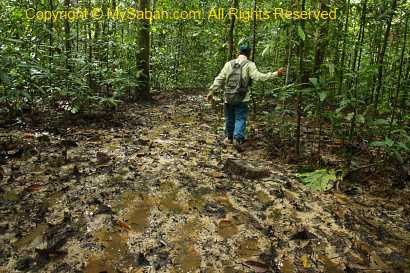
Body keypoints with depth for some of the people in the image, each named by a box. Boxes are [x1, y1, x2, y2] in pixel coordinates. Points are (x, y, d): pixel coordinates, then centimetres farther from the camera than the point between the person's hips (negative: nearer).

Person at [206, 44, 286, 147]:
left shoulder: (229, 64, 6)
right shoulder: (249, 65, -5)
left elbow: (219, 79, 2)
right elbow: (258, 76, -17)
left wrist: (211, 91, 6)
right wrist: (276, 74, -14)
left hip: (228, 97, 4)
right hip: (242, 99, -3)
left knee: (229, 118, 17)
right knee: (240, 119, 4)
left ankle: (229, 137, 28)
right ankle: (238, 137, -10)